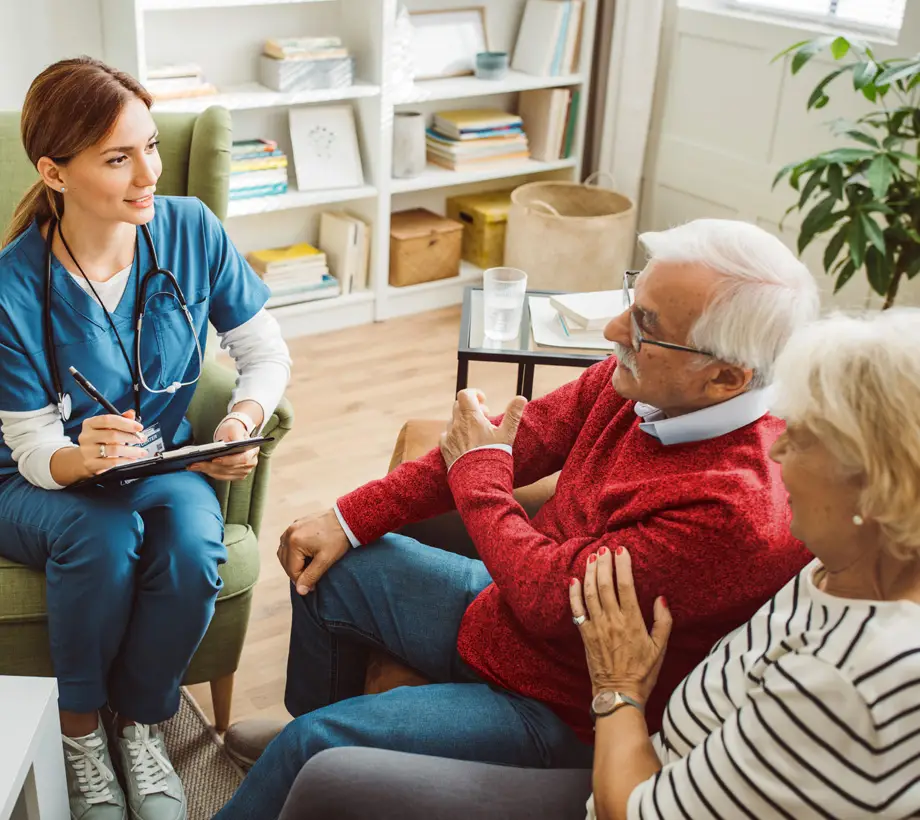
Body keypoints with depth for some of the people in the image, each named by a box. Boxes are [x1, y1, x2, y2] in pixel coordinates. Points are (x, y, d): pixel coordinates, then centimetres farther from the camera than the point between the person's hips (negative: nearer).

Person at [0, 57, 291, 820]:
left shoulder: (190, 229, -14)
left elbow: (266, 351, -3)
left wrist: (242, 422, -24)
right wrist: (84, 458, -41)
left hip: (162, 462, 2)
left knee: (192, 531, -31)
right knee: (101, 531, -35)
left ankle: (142, 722, -2)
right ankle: (79, 728, -5)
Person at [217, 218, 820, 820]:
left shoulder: (735, 510, -35)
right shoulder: (631, 379, -12)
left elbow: (548, 596, -28)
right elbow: (525, 441, -3)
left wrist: (479, 472, -12)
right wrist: (348, 518, -3)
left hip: (563, 717, -8)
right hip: (498, 607, 8)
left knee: (314, 745, -14)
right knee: (332, 570, 14)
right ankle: (314, 736, 40)